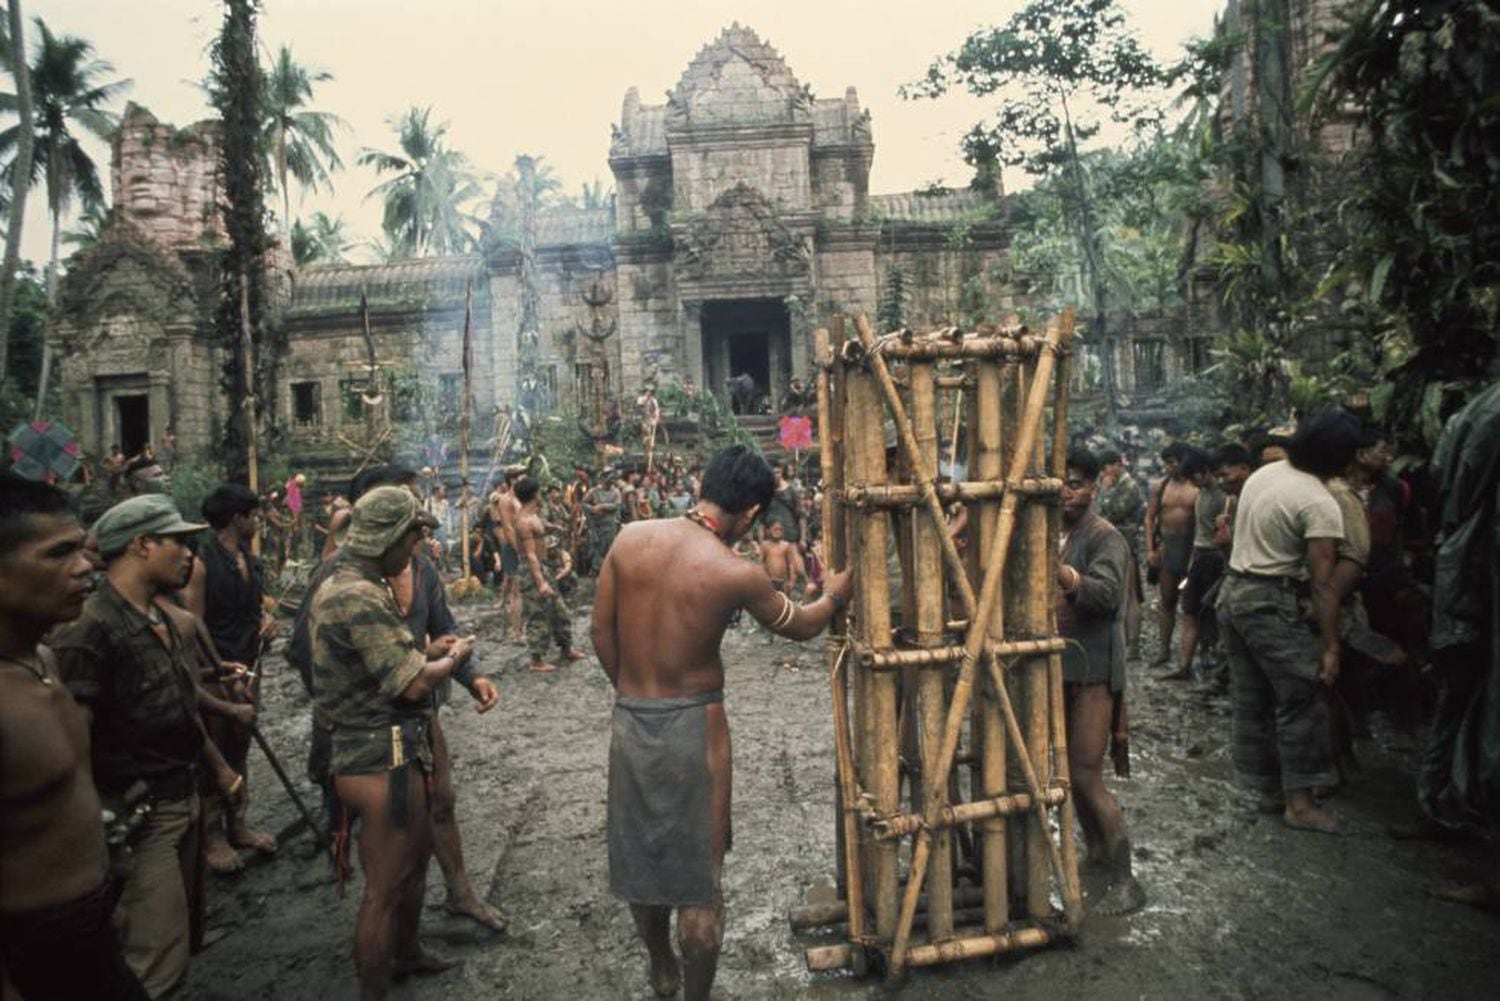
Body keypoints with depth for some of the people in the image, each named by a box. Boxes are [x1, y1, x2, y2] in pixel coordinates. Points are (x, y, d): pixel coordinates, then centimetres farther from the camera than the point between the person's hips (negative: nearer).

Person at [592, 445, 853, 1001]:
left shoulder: (631, 538, -5)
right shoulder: (736, 573, -15)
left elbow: (602, 633, 2)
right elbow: (800, 626, 4)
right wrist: (834, 595, 24)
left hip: (628, 720, 5)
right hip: (693, 726, -5)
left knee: (639, 855, 23)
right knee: (699, 872, 12)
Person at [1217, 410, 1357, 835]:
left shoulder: (1262, 473, 8)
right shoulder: (1321, 505, -16)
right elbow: (1322, 583, -17)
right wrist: (1331, 647, -13)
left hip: (1231, 591, 9)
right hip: (1271, 604, -8)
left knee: (1251, 699, 14)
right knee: (1302, 700, 2)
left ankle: (1268, 789, 25)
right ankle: (1299, 801, 7)